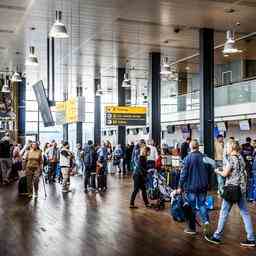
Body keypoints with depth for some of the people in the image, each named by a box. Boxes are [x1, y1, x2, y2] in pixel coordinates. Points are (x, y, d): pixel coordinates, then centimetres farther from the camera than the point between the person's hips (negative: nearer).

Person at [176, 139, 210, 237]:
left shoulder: (188, 158, -12)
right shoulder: (204, 157, 0)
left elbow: (184, 173, -11)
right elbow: (208, 171, 9)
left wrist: (180, 186, -4)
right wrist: (206, 183, 21)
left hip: (191, 186, -3)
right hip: (203, 186, 4)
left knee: (191, 207, 6)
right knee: (202, 204, 15)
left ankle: (191, 228, 14)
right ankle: (206, 221, -6)